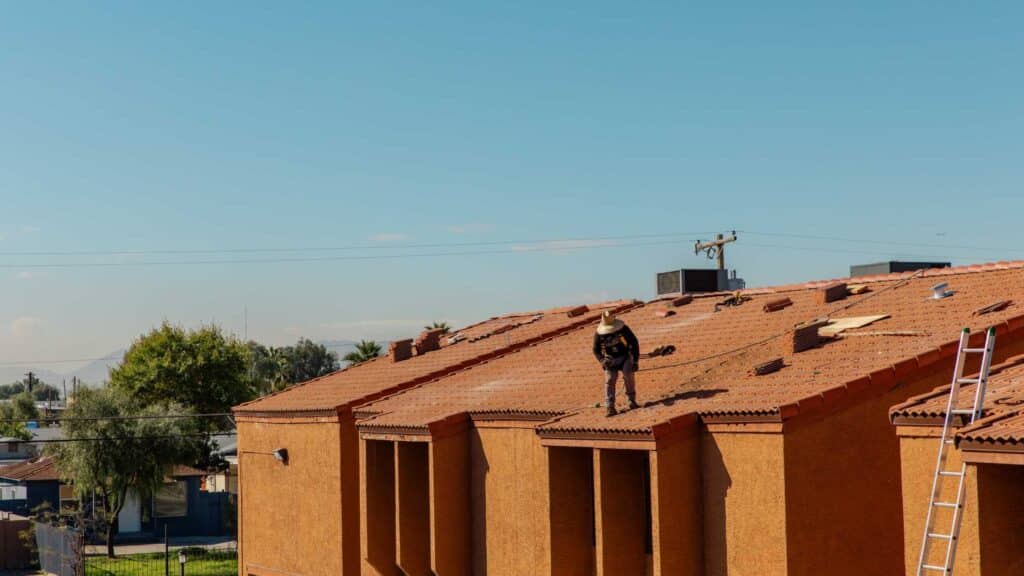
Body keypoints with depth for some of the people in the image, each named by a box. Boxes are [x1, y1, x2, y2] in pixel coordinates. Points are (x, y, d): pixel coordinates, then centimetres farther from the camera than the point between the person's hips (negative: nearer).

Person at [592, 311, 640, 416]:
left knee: (628, 375, -26)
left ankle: (632, 400, -14)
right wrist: (602, 361, -18)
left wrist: (635, 361, -9)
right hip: (611, 361, 1)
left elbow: (634, 343, -5)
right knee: (610, 380, -16)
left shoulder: (623, 329, -15)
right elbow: (596, 350, 1)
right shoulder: (599, 334, -11)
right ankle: (610, 407, -16)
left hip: (625, 357, -1)